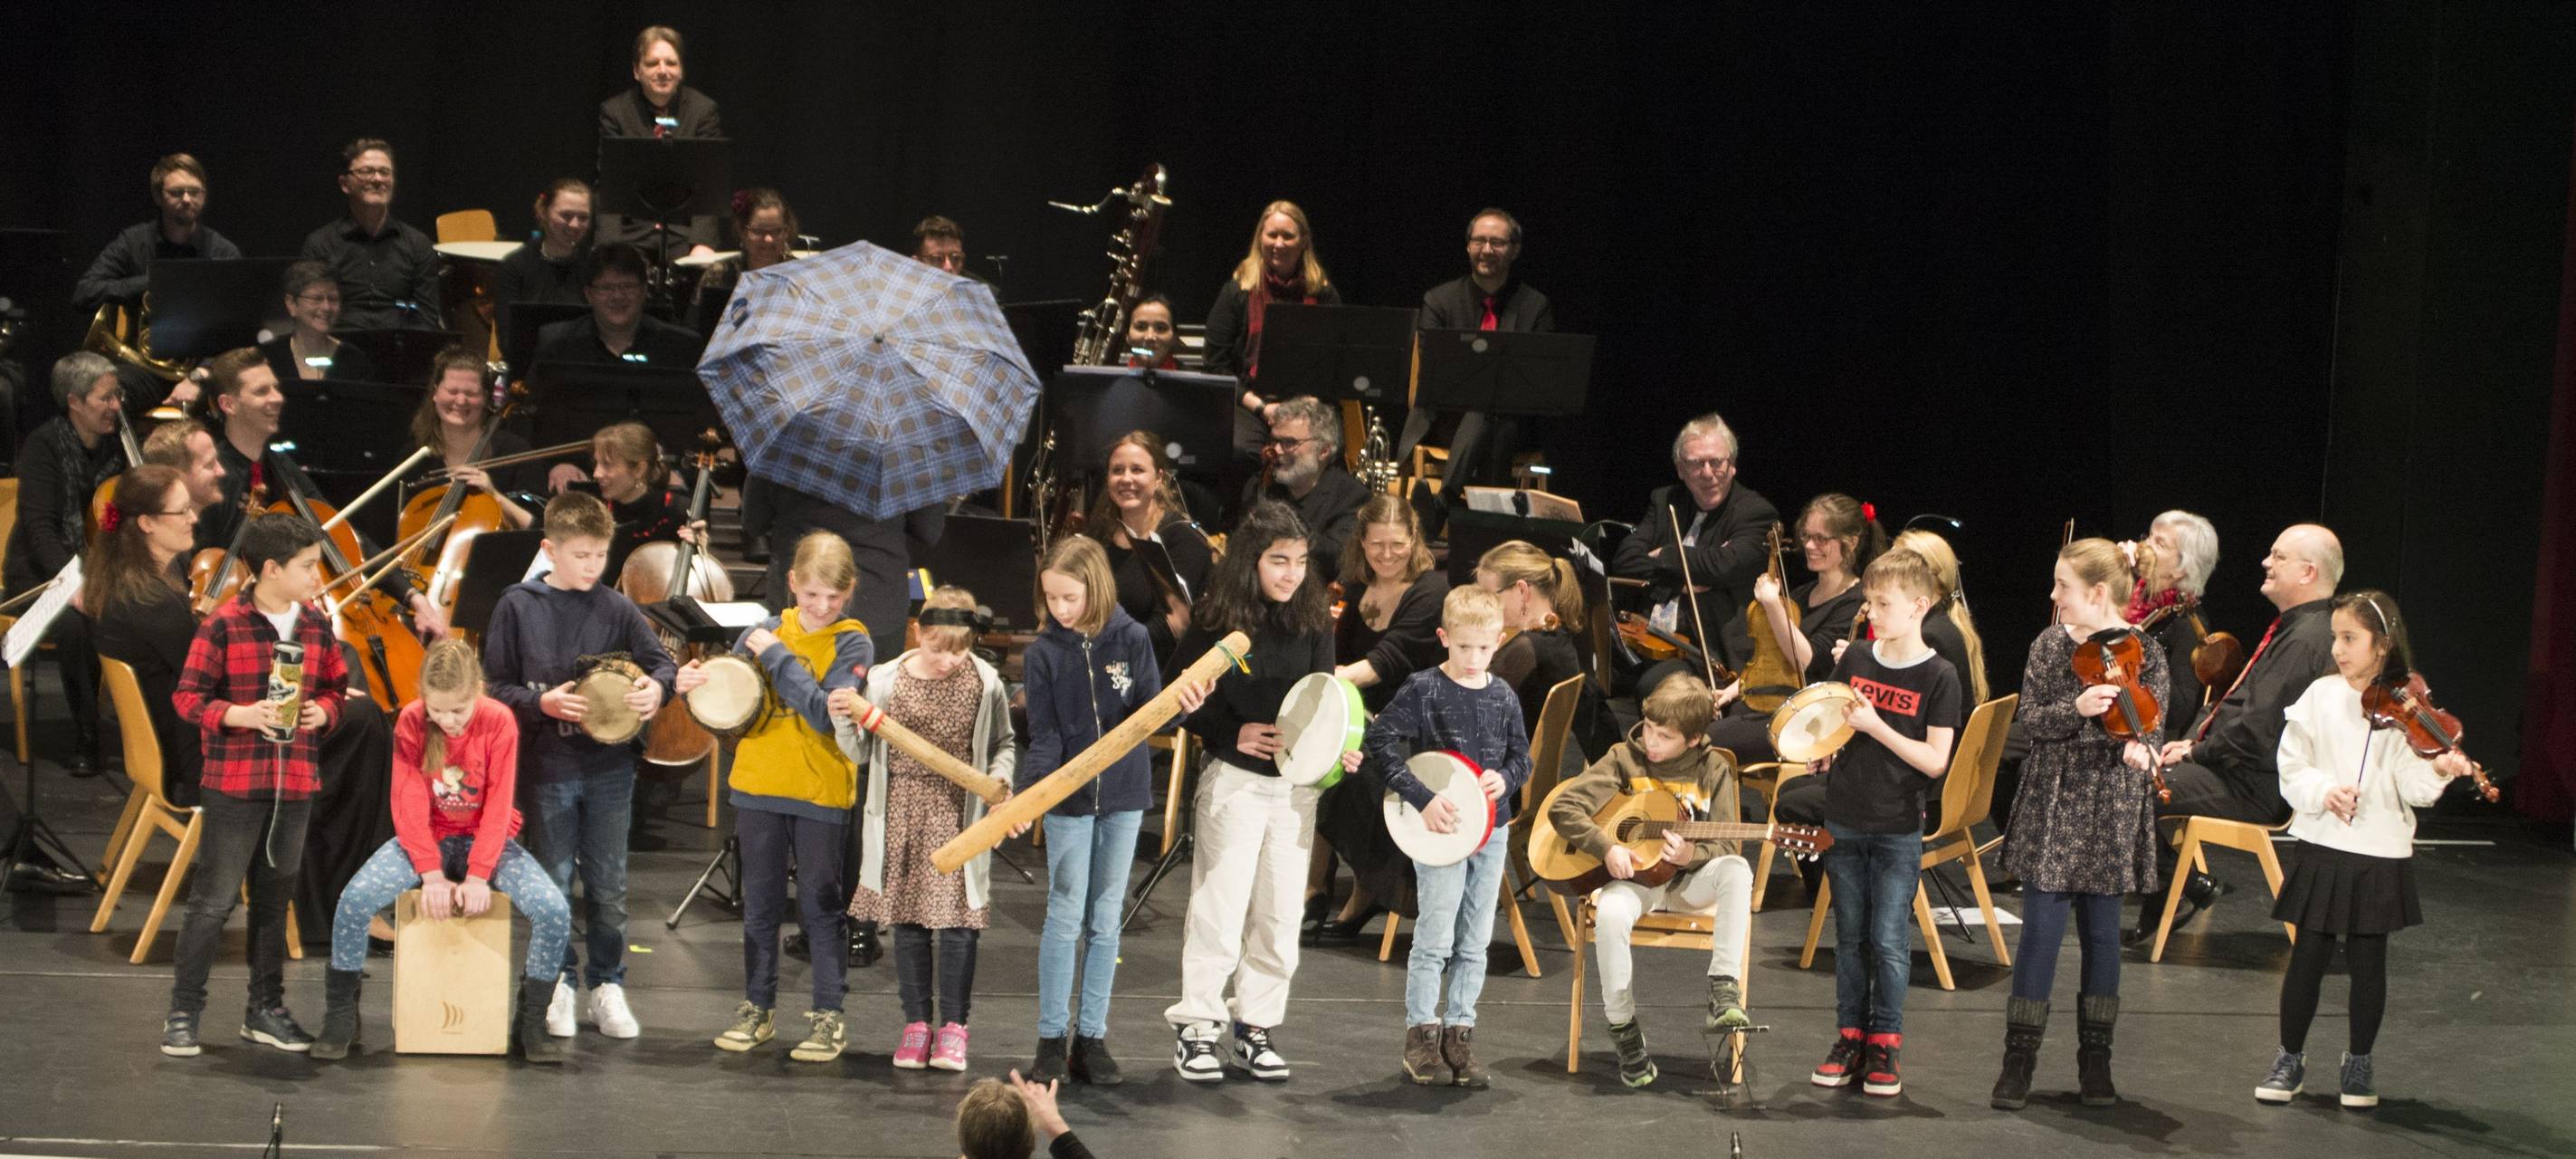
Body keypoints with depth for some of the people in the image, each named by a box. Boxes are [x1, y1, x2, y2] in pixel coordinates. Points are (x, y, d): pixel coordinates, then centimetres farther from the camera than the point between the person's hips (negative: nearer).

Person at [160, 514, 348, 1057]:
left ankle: (266, 1009, 23)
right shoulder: (223, 625, -10)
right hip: (233, 783, -5)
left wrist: (323, 710, -3)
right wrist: (238, 714, -22)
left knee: (275, 899, 14)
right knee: (213, 900, -2)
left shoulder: (316, 626, 7)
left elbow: (335, 686, 18)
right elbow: (187, 696, -8)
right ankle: (183, 1012, 6)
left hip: (294, 784, 5)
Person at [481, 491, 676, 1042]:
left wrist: (656, 687, -16)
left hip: (609, 767, 1)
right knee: (553, 881, 7)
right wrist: (540, 701, -16)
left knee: (609, 885, 7)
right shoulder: (518, 606, -2)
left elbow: (662, 661, 5)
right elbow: (494, 685, 0)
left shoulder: (616, 609, 1)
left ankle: (607, 984, 19)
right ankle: (559, 982, 21)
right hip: (546, 767, -1)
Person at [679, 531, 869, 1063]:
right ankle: (756, 1007, 24)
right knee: (760, 904, 13)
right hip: (757, 789, 4)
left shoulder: (852, 644, -7)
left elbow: (826, 713, -21)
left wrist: (776, 656, -19)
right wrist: (694, 684, -13)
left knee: (821, 906, 3)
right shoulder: (765, 630, 4)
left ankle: (828, 1015, 11)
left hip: (821, 796, -4)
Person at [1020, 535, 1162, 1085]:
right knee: (1065, 918, -2)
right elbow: (1045, 739, -8)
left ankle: (1092, 1036, 15)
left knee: (1105, 920, 7)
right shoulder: (1044, 652, -6)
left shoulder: (1131, 638, -4)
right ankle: (1051, 1039, 6)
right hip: (1068, 797, -1)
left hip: (1123, 796, 1)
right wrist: (1022, 795, -23)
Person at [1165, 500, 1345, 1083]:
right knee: (1219, 909, -2)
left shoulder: (1312, 623, 2)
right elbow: (1187, 699, -3)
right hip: (1234, 779, -4)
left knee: (1280, 914, 8)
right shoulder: (1215, 621, -9)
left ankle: (1256, 1027, 19)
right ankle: (1194, 1028, 9)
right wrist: (1234, 734, -16)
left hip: (1297, 783, 4)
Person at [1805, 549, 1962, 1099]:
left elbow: (1935, 761, -14)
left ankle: (1885, 1046, 9)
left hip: (1898, 831, -4)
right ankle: (1850, 1038, 18)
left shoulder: (1938, 676, -10)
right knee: (1850, 938, 10)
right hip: (1845, 821, 4)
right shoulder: (1855, 661, 4)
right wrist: (1819, 750, -6)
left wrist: (1876, 727, -22)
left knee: (1888, 943, -2)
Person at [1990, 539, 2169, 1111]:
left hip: (2112, 809, -1)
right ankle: (2019, 1057, 6)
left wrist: (2141, 747, -28)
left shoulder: (2142, 651, -3)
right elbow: (2030, 717, -5)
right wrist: (2077, 709, -23)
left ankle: (2095, 1058, 18)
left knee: (2102, 931, 7)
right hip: (2053, 803, 1)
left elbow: (2152, 723, -6)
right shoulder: (2050, 645, 2)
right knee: (2041, 927, -1)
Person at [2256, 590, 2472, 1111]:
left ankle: (2359, 1062, 23)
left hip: (2380, 853, -1)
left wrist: (2438, 771, -29)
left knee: (2368, 961, 6)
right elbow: (2291, 768, 0)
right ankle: (2290, 1059, 20)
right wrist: (2323, 791, -18)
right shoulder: (2320, 696, 0)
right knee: (2308, 956, 4)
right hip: (2322, 848, 1)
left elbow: (2411, 785, -9)